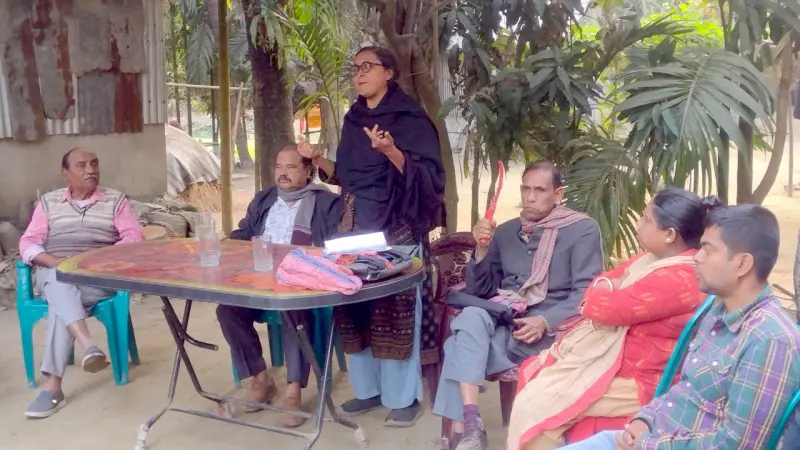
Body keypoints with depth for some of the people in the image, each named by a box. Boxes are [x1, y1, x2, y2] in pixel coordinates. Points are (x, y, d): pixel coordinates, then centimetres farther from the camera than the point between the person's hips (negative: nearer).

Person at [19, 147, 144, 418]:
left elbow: (134, 238, 0)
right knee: (62, 284, -36)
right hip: (53, 273, 2)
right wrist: (55, 261, -13)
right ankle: (89, 346, -55)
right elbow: (28, 243, 8)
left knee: (63, 297, -33)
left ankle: (52, 384, -38)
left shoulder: (116, 200, 11)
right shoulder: (48, 202, 17)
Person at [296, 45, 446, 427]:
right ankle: (368, 388, 21)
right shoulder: (353, 119, 14)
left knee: (396, 305, -3)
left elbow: (426, 175, -14)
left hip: (396, 226, -7)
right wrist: (317, 158, 3)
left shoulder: (410, 117, -6)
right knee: (355, 302, 7)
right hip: (354, 223, 7)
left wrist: (391, 151, -28)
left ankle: (404, 397, 9)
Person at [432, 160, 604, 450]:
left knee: (459, 349, -27)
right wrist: (482, 250, 0)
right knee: (471, 316, -32)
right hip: (502, 320, 4)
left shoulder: (583, 230, 5)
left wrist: (545, 322, -20)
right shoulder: (506, 231, 18)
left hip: (551, 329, -4)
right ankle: (469, 424, -34)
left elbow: (586, 293, -5)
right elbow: (478, 292, 17)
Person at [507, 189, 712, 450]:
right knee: (534, 373, 9)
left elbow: (603, 307, -27)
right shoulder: (655, 257, 7)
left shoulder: (677, 279, -26)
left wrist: (601, 292, -3)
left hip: (635, 379, -10)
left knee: (533, 405, -14)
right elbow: (606, 280, 14)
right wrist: (608, 288, -10)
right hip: (611, 355, 10)